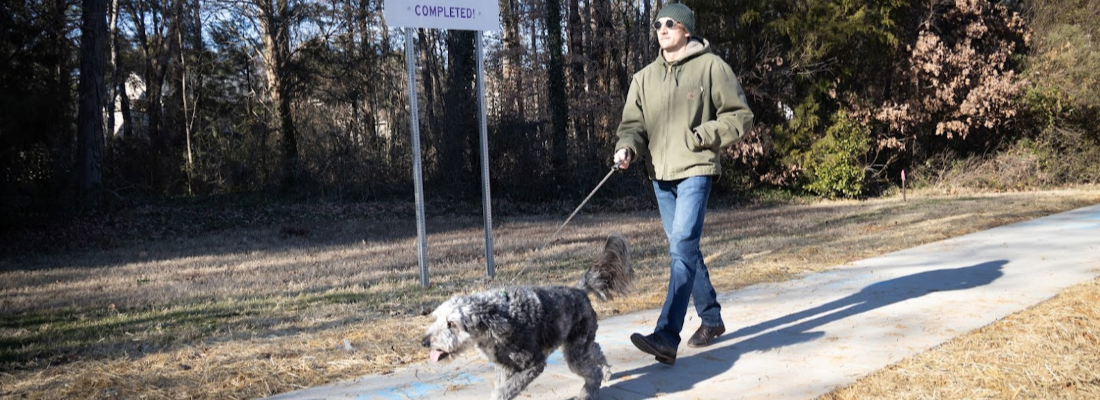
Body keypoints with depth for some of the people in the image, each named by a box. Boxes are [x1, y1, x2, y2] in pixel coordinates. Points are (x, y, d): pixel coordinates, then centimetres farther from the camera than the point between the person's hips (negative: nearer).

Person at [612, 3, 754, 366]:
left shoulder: (711, 67, -2)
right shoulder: (644, 78, 12)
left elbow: (741, 117, -1)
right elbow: (634, 123, 8)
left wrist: (701, 135, -14)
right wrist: (627, 147, -14)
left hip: (696, 170, -6)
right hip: (660, 174, 6)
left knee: (683, 245, -18)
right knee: (683, 250, 14)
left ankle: (667, 338, -23)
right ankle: (711, 319, 31)